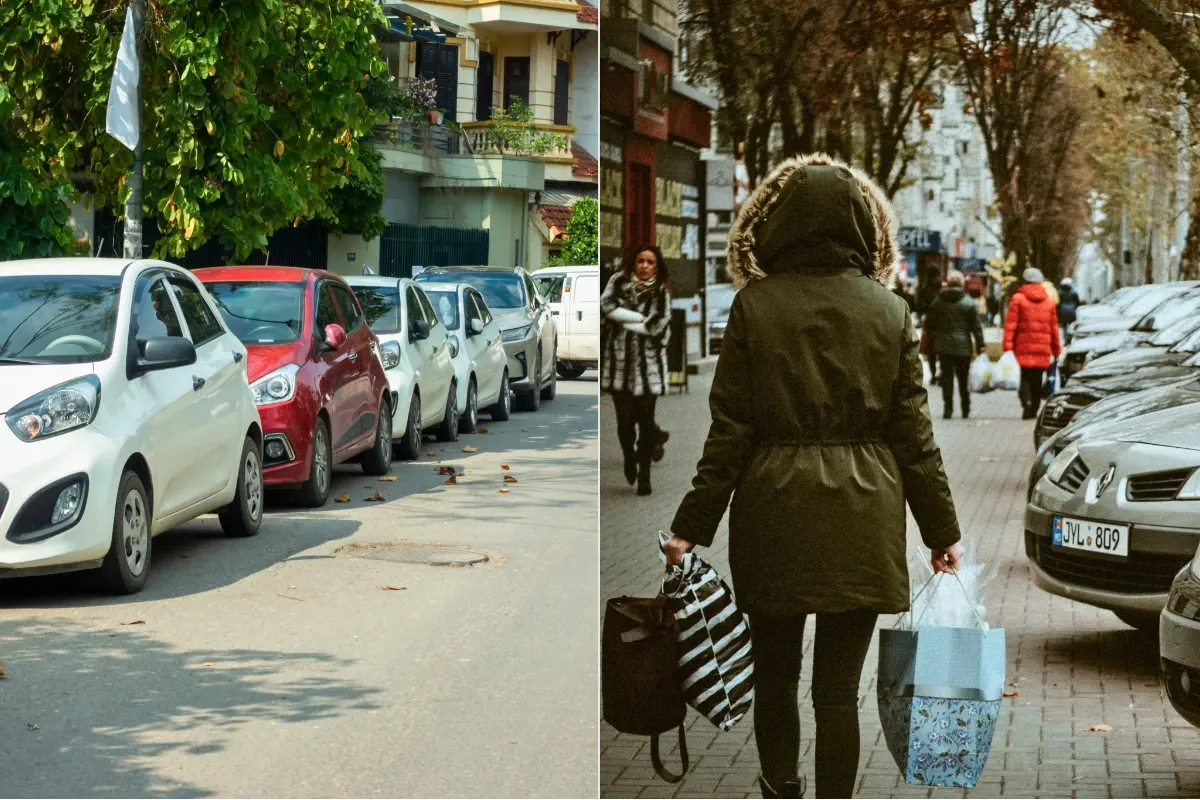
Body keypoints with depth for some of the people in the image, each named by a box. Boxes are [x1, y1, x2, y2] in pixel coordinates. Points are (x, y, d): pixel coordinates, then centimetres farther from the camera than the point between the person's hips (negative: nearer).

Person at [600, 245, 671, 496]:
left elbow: (657, 325, -11)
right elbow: (606, 306, -11)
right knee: (625, 420, -1)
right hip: (619, 361, 1)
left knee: (646, 420, -2)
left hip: (648, 364, -1)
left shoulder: (661, 292, 2)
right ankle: (630, 458, 29)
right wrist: (641, 318, -12)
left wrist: (624, 321, -8)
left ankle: (644, 474, 8)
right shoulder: (618, 282, 5)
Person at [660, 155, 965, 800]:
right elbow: (913, 432, 1)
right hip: (862, 518, 1)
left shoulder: (755, 305, -5)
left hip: (774, 509, -1)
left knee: (774, 672, 18)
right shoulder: (889, 310, 0)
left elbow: (730, 430, -7)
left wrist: (693, 525, -1)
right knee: (839, 686, 6)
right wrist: (942, 529, 9)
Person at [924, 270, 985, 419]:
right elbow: (976, 327, -4)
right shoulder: (969, 303, -5)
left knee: (947, 376, 3)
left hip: (943, 346, 1)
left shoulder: (937, 302, 2)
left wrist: (933, 338, 20)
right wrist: (980, 346, 1)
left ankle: (948, 408, -5)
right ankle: (966, 409, 14)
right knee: (963, 378, 9)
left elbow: (929, 324, 7)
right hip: (963, 347, -1)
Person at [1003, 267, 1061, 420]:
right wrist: (1057, 348, 18)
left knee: (1026, 376, -3)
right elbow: (1054, 327, 14)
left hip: (1024, 346, -3)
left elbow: (1011, 324, -7)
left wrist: (1007, 344, -9)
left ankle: (1027, 402, -24)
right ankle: (1034, 409, 10)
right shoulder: (1049, 301, 12)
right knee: (1037, 378, 9)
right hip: (1043, 348, 3)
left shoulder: (1018, 299, 0)